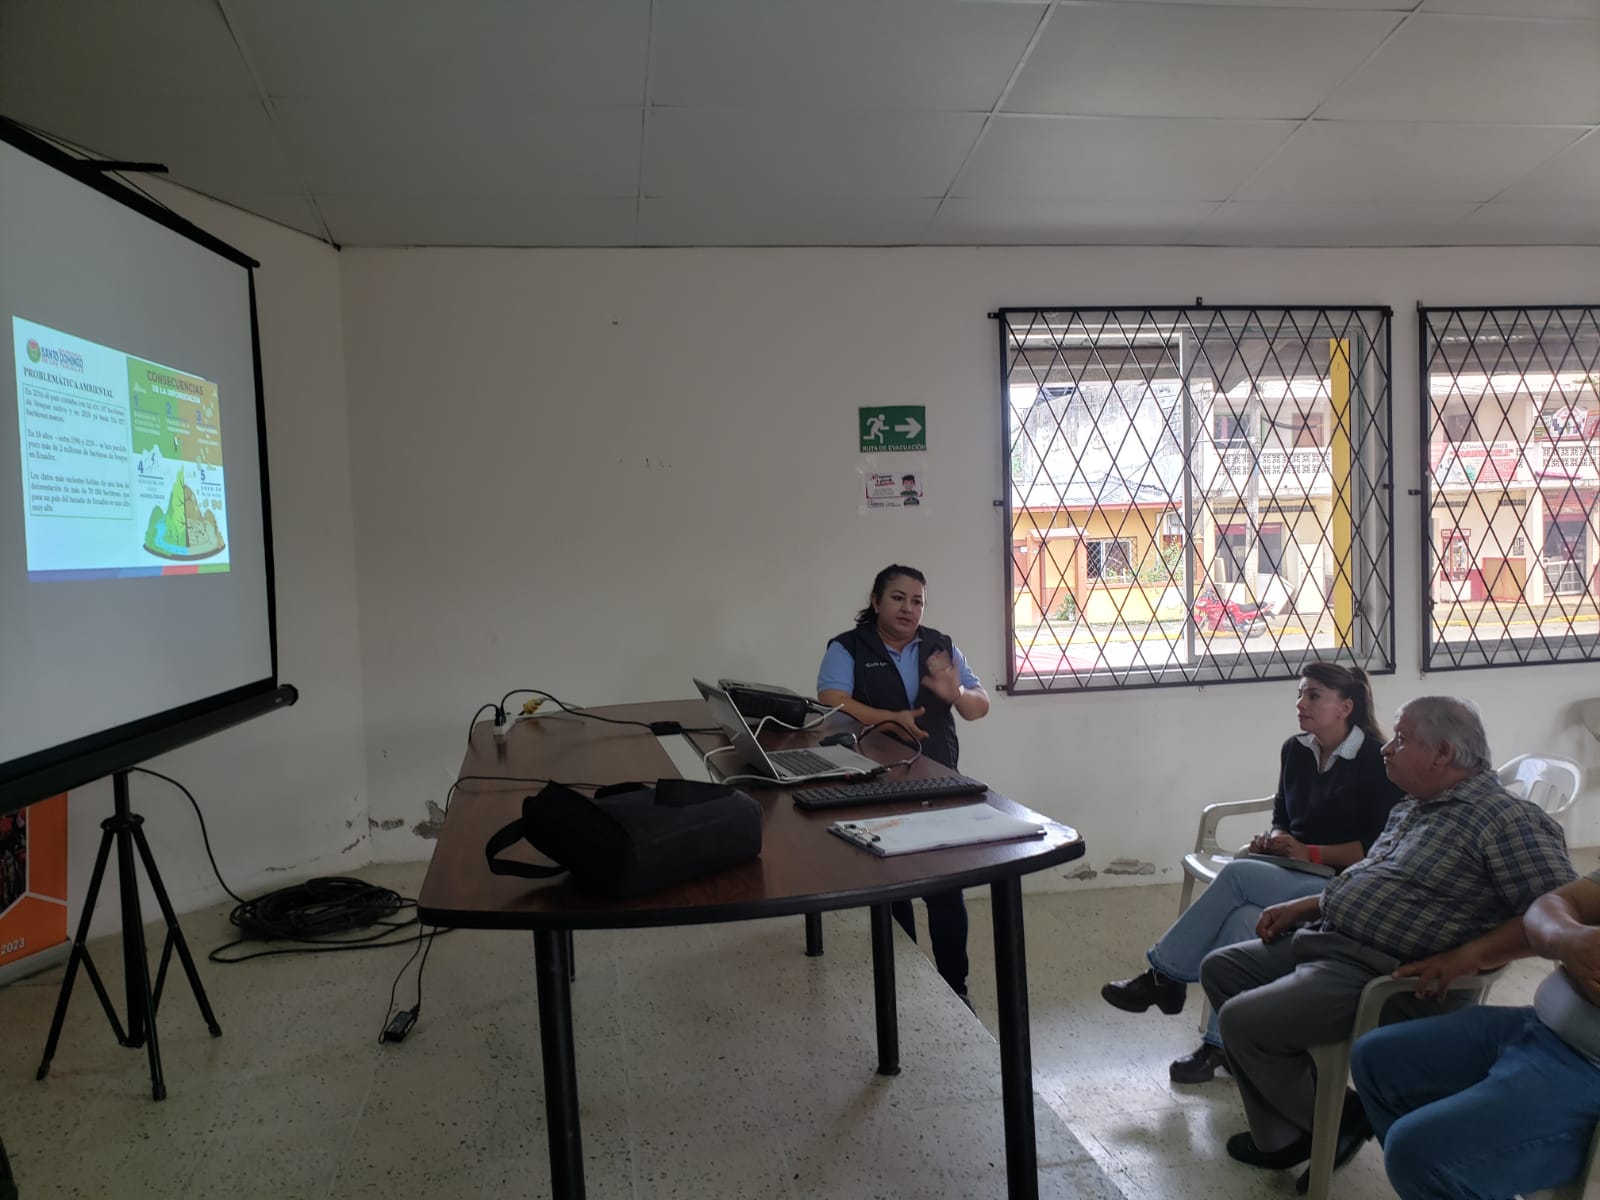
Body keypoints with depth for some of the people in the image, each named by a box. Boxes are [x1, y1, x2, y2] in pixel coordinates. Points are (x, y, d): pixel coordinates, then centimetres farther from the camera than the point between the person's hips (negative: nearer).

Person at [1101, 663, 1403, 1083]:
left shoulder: (1376, 760, -8)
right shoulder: (1295, 751, 10)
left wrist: (1311, 853, -16)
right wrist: (1273, 839, -2)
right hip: (1290, 879, 6)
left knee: (1237, 874, -29)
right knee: (1241, 919, -28)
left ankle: (1164, 976, -18)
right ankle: (1220, 1045, -23)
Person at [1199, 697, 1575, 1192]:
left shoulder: (1507, 819, -15)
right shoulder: (1412, 807, 14)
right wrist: (1301, 906, 14)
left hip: (1379, 976, -10)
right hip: (1322, 939, 10)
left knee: (1242, 1020, -20)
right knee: (1219, 968, 11)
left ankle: (1329, 1122, 9)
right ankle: (1279, 1134, 14)